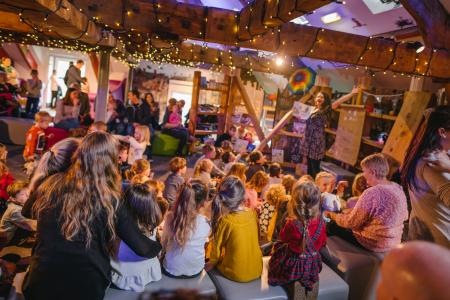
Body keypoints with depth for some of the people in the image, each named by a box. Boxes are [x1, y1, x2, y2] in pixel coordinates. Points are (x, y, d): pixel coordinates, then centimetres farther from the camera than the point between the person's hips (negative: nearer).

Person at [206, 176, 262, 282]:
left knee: (209, 266, 22)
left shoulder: (224, 221, -23)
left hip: (235, 274, -4)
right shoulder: (252, 213, -12)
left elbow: (217, 248, -9)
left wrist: (211, 264, 11)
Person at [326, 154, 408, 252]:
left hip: (374, 244, -8)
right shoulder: (398, 188, -5)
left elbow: (351, 222, -19)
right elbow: (404, 216, 11)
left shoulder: (371, 193, -28)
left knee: (332, 226, 7)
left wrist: (332, 215, -2)